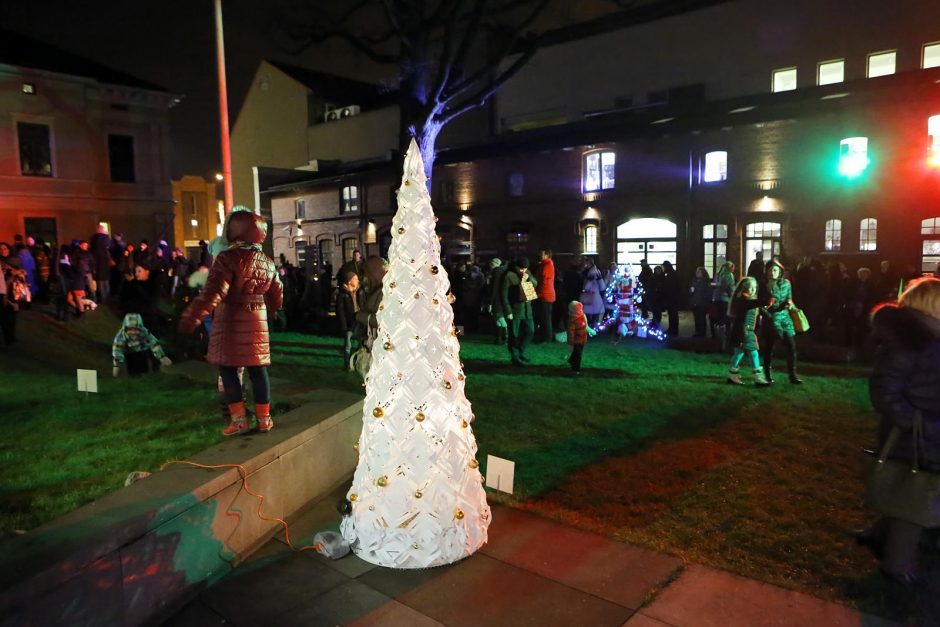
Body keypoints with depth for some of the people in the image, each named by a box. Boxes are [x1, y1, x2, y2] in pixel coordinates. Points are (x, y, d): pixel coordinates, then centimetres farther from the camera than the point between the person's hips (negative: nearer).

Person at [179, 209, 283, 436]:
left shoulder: (228, 257, -13)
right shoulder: (267, 261, 8)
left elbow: (214, 291, -23)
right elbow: (276, 294, 18)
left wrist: (192, 316, -24)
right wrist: (274, 310, 39)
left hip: (230, 319, -5)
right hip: (257, 320, 5)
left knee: (228, 368, 5)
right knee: (258, 369, 10)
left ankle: (239, 419, 5)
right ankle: (264, 418, 15)